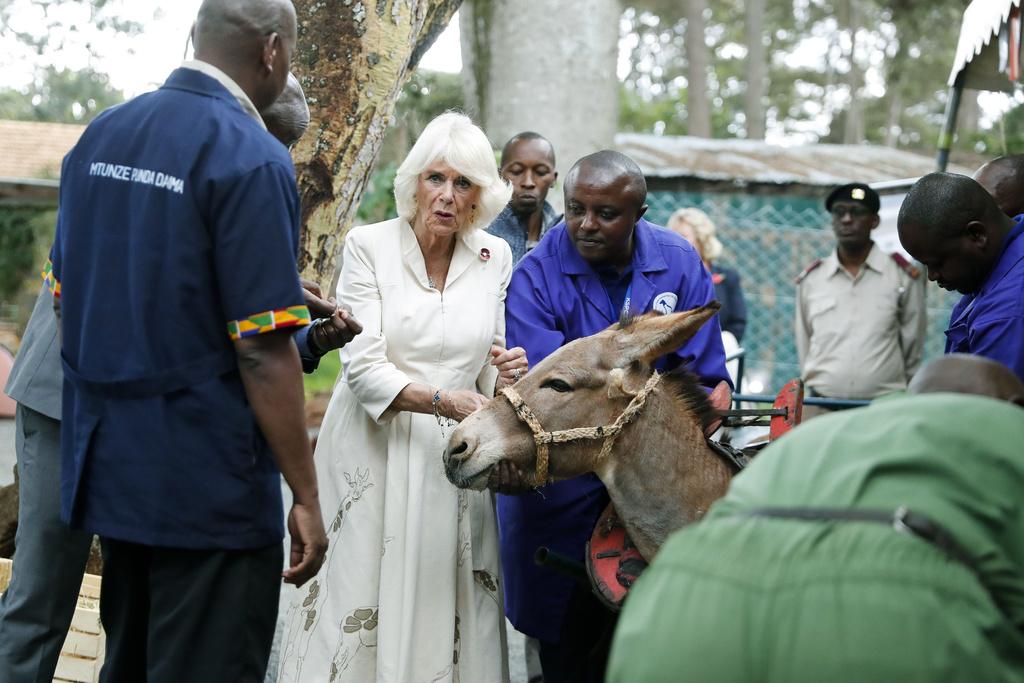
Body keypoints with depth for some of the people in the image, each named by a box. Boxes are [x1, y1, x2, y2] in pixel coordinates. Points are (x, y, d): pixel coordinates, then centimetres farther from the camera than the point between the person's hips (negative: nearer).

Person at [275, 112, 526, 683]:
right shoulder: (370, 245, -5)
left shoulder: (494, 257, 5)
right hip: (375, 452, -2)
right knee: (361, 605, -1)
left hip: (455, 459, 3)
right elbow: (363, 368, -12)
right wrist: (441, 400, -26)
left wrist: (504, 377, -10)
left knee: (449, 609, 2)